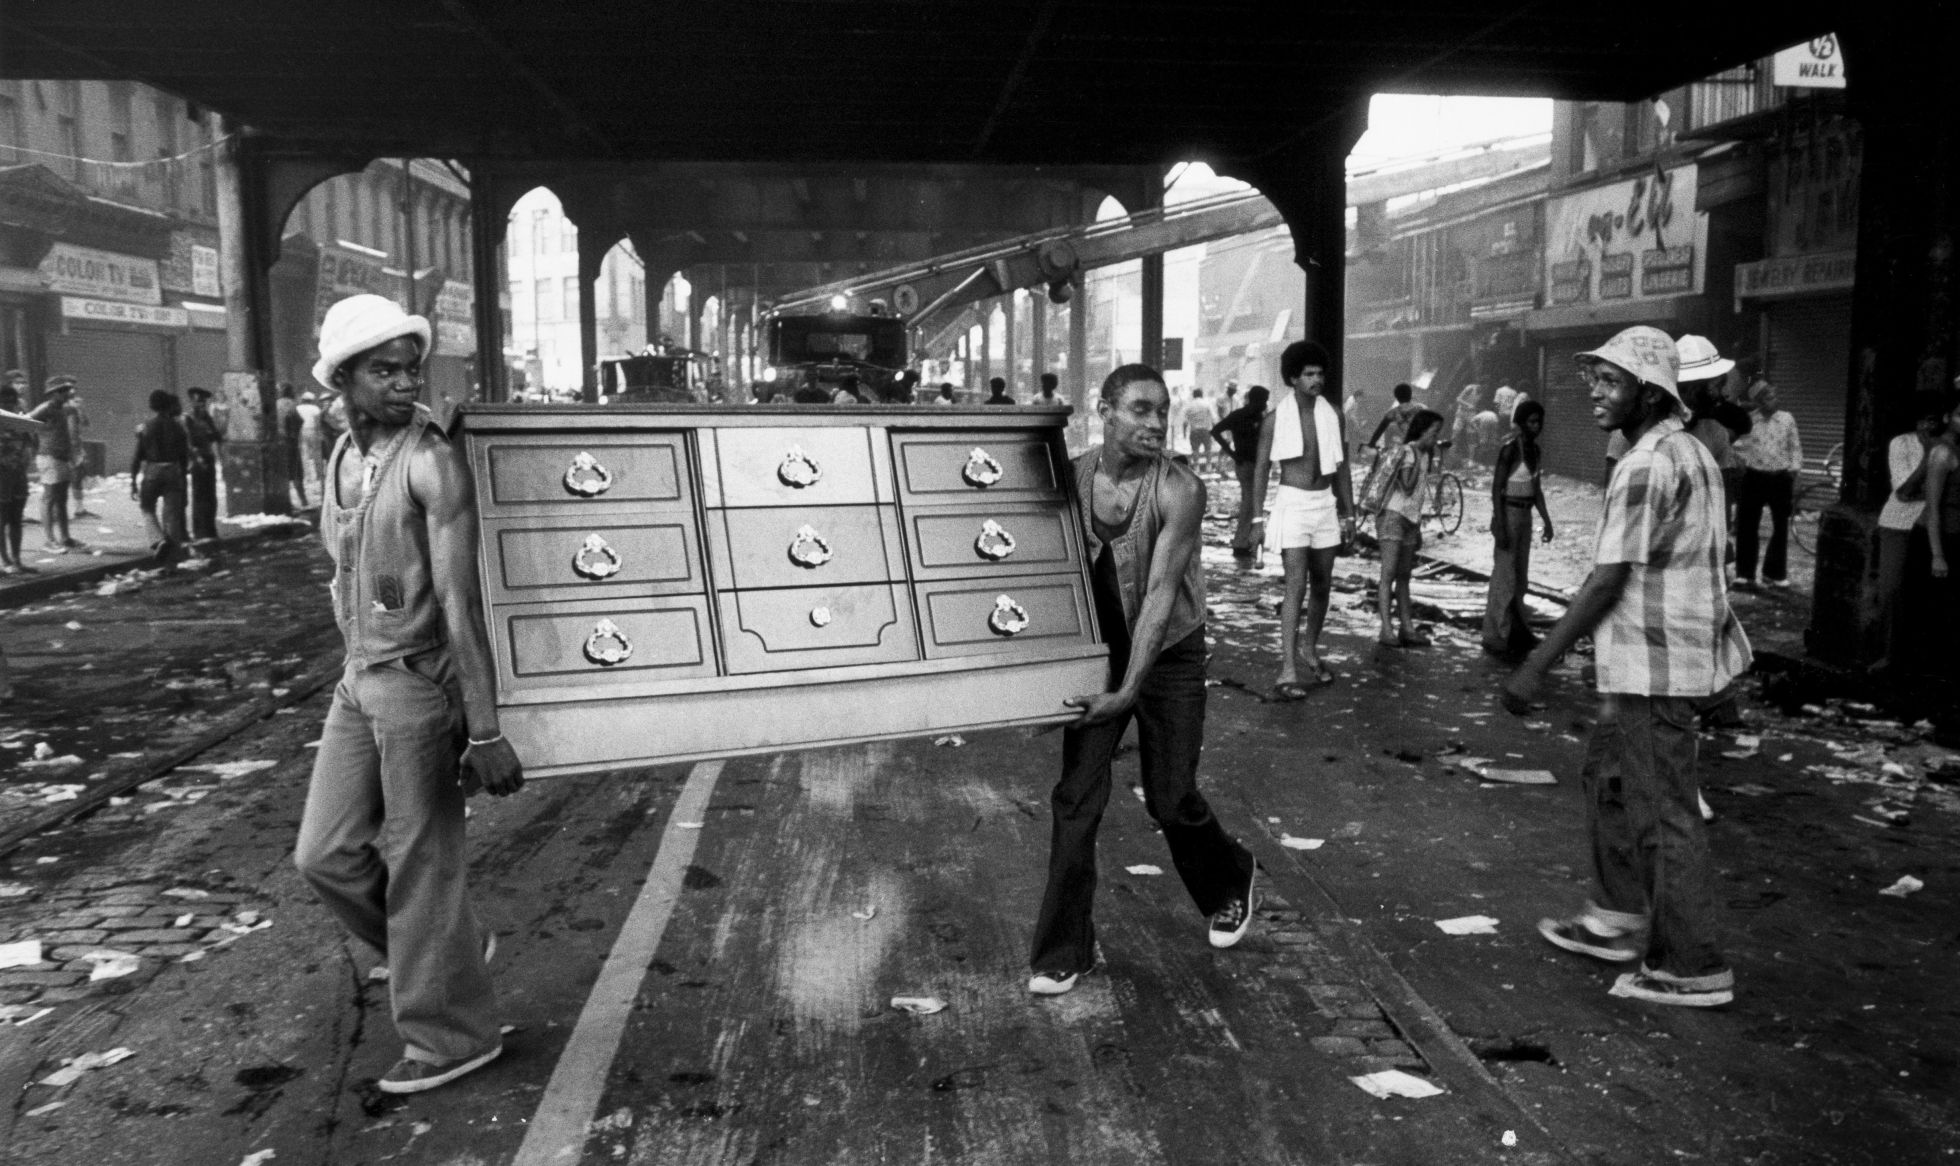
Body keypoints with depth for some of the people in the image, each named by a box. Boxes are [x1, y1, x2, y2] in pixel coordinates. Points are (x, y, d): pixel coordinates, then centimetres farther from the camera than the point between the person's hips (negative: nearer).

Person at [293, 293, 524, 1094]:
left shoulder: (433, 462, -15)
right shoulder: (340, 460, 10)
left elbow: (460, 603, -20)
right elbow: (347, 581, 15)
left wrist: (484, 731, -22)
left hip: (421, 684, -8)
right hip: (359, 682, 8)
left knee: (421, 862, 2)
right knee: (326, 854, 12)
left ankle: (450, 1037, 20)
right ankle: (449, 948, 33)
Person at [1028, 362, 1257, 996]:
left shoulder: (1180, 490, -20)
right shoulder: (1071, 476, -8)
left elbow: (1161, 593, -25)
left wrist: (1129, 690, -30)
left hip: (1168, 655, -3)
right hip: (1096, 651, 3)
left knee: (1171, 798, 5)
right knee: (1076, 799, -1)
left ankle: (1229, 883, 38)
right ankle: (1063, 951, 10)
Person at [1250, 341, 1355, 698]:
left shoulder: (1331, 412, 3)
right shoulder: (1276, 414, -7)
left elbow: (1341, 466, 10)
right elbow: (1261, 467, -2)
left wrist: (1349, 513, 10)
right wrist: (1257, 517, -5)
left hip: (1325, 503, 5)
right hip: (1292, 503, -4)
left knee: (1322, 584, 12)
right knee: (1296, 583, -14)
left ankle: (1311, 651, 34)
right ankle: (1288, 671, -16)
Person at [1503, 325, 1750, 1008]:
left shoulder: (1646, 465, -18)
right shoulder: (1691, 451, 13)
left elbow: (1608, 581, -21)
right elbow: (1709, 556, 17)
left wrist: (1537, 664, -20)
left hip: (1652, 665, -10)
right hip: (1664, 658, 10)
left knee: (1663, 813, -2)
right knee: (1607, 776, 20)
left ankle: (1692, 970, 7)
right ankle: (1617, 922, 31)